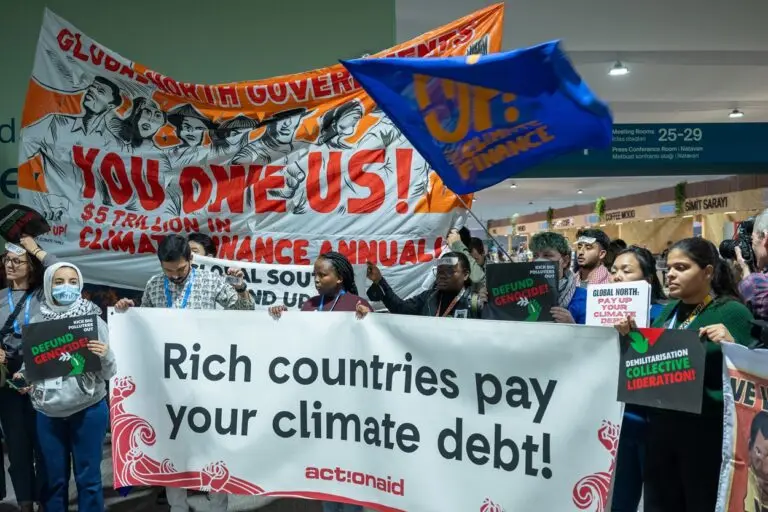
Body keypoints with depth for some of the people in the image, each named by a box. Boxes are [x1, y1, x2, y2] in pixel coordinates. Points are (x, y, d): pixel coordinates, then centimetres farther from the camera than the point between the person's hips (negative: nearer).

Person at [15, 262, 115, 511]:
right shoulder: (37, 322, 2)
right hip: (48, 412, 3)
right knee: (54, 478, 15)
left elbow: (109, 373, -5)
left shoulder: (93, 320, -5)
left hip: (88, 410, -2)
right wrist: (22, 377, -8)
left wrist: (105, 355, -25)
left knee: (88, 477, 8)